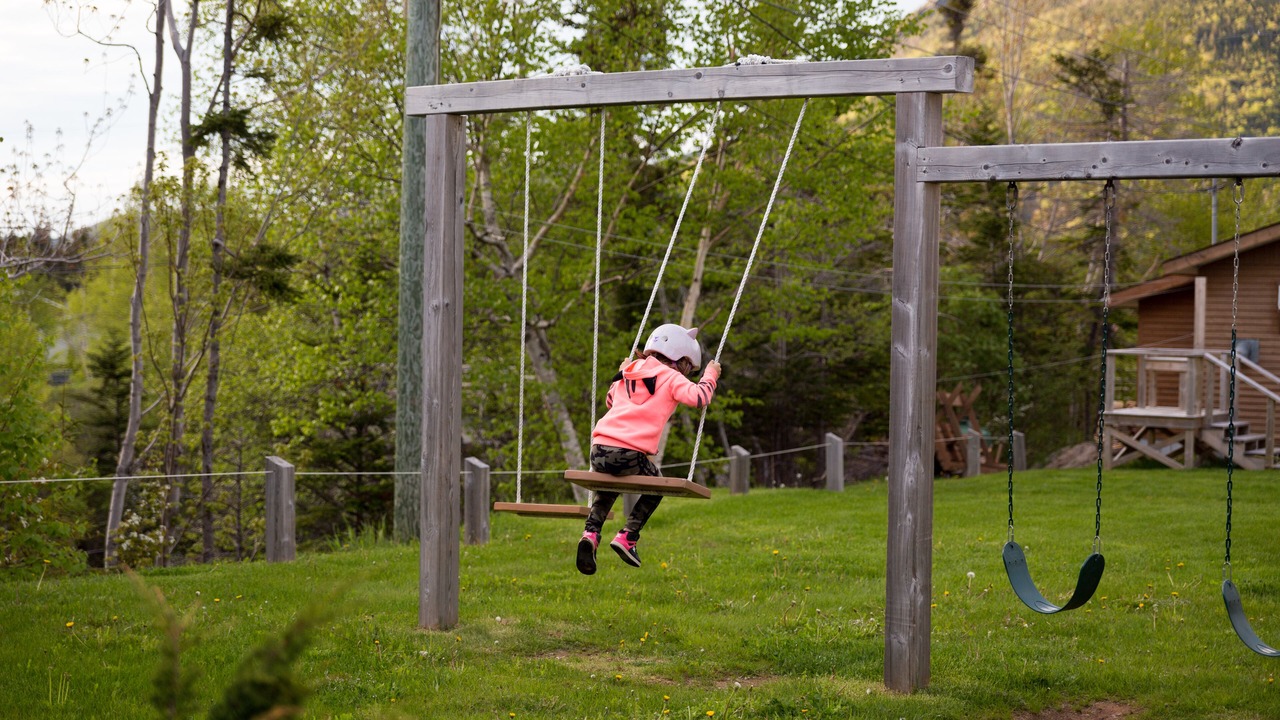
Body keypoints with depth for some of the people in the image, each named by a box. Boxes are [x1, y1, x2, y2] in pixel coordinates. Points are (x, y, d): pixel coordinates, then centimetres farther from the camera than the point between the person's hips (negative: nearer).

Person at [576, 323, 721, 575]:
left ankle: (591, 532, 9)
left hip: (599, 449, 6)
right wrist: (710, 376, 8)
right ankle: (628, 536, 7)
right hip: (629, 453, -5)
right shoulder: (670, 377, 6)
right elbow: (698, 397, -10)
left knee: (608, 488, 34)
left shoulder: (628, 373, 24)